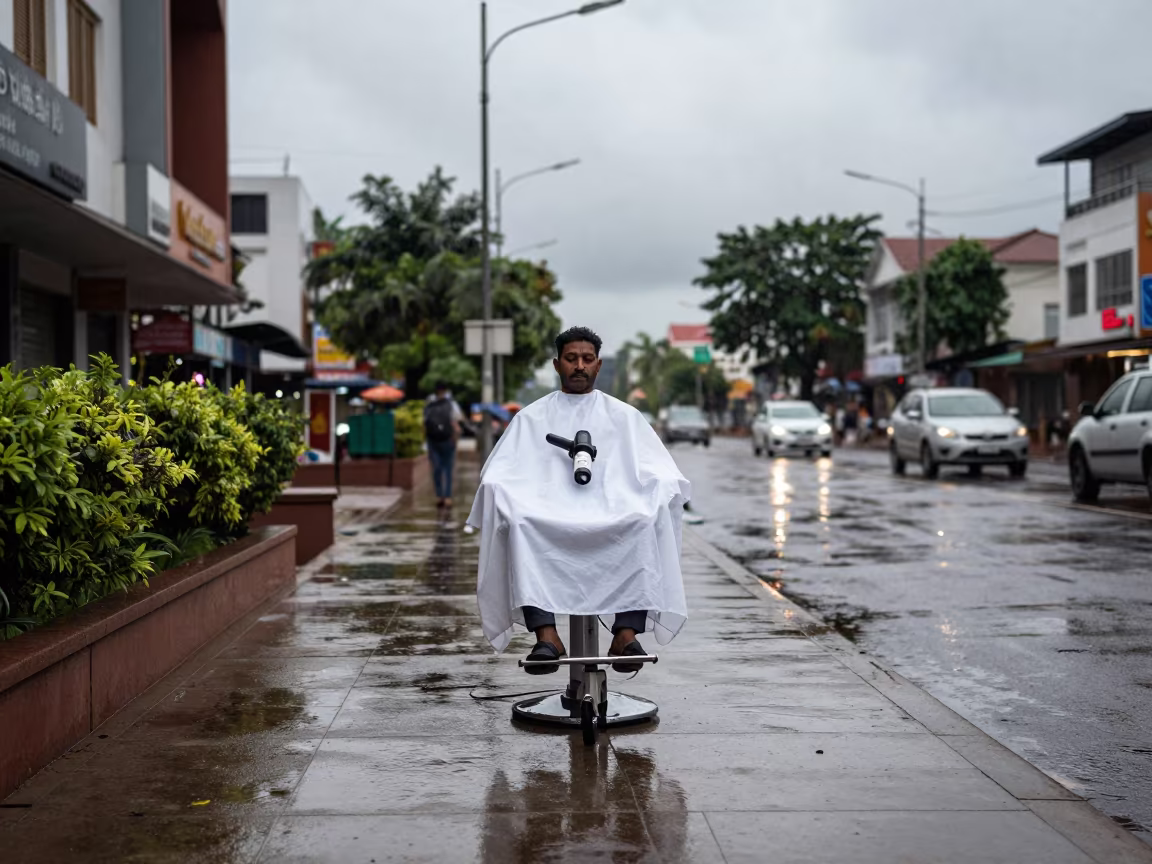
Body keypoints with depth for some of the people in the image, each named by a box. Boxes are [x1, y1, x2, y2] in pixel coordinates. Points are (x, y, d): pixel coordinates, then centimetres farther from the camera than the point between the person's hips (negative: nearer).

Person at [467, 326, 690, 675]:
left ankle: (627, 633, -41)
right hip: (547, 517, 0)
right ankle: (546, 635, -43)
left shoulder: (625, 417, 22)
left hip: (613, 516, 0)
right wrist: (496, 494, -13)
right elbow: (496, 476, 11)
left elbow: (663, 474, 12)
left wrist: (661, 492, -12)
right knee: (519, 524, -35)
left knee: (646, 522, -35)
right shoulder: (530, 418, 22)